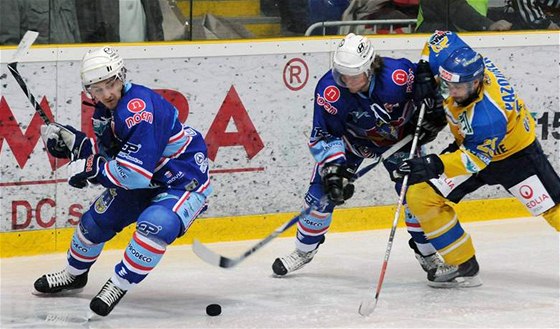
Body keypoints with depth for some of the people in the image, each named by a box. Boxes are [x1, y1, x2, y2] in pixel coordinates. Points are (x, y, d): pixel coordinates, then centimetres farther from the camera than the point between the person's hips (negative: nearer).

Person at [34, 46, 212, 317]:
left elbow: (136, 173, -35)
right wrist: (72, 141, -2)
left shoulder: (140, 109, -32)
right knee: (95, 220, 13)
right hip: (145, 182, 10)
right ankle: (74, 274, 39)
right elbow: (109, 154, 10)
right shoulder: (105, 110, -1)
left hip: (185, 181, -10)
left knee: (155, 224, -35)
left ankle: (119, 286, -19)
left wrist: (90, 169, -25)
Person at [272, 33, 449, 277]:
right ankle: (304, 250, 16)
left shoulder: (400, 75, -36)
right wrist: (334, 169, -33)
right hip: (351, 140, 0)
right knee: (323, 191, -6)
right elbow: (323, 136, -24)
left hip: (399, 137, 0)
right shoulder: (329, 90, -33)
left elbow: (430, 88, -12)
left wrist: (432, 116, -14)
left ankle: (426, 251, 15)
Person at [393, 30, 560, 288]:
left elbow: (474, 159, -33)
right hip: (468, 142, 7)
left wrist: (434, 165, -45)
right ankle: (463, 266, 2)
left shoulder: (489, 118, -41)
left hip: (513, 152, -7)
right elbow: (439, 39, -4)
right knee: (420, 196, -7)